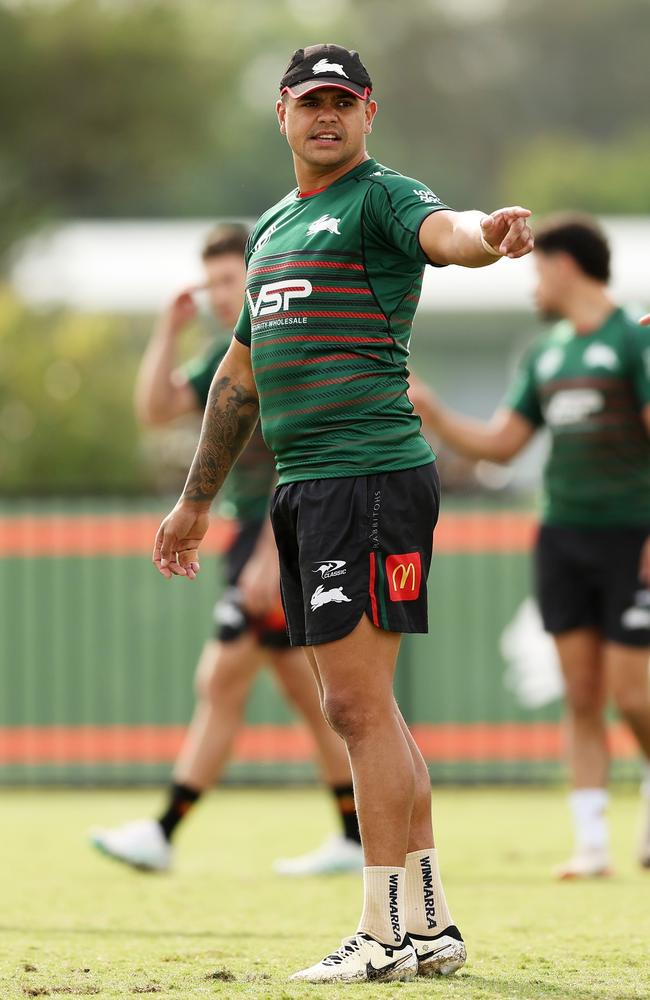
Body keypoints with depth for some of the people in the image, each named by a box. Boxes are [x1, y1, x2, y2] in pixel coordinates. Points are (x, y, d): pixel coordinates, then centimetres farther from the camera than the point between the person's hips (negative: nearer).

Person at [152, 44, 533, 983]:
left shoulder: (382, 197, -4)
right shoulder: (274, 227, 23)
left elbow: (442, 230, -28)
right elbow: (241, 374, 31)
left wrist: (487, 233, -52)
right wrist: (197, 500, 35)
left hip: (371, 474, -9)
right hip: (303, 485, 9)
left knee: (360, 703, -11)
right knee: (359, 710, 10)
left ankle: (388, 935, -9)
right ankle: (430, 925, 16)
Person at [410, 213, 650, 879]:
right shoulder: (545, 355, 13)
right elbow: (498, 443, 15)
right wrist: (428, 410, 5)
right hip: (563, 537, 6)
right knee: (581, 698, 2)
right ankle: (591, 843, 4)